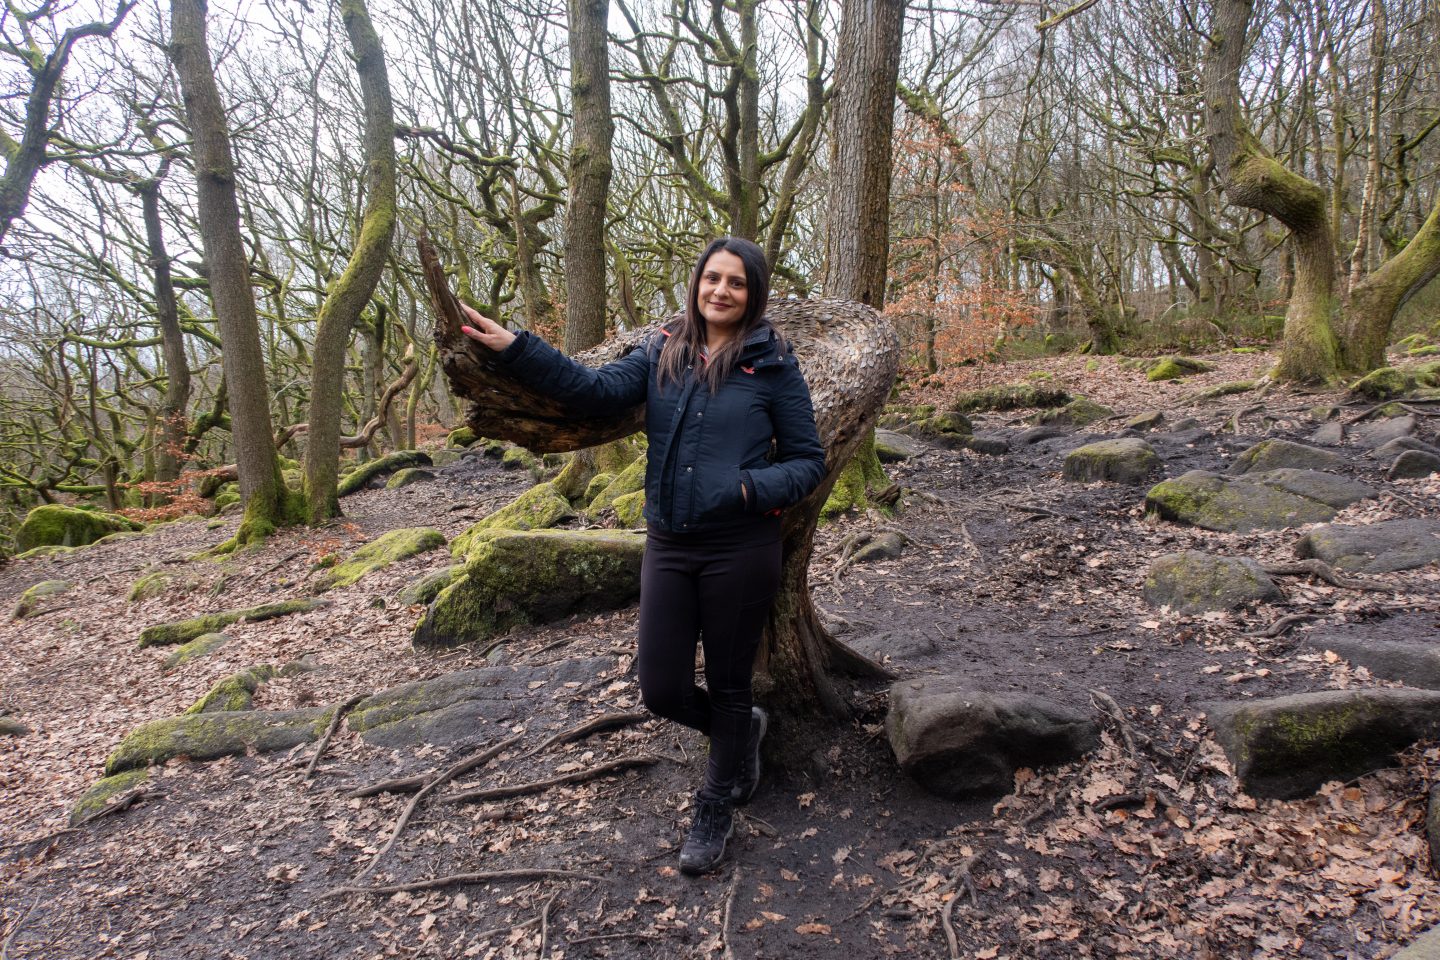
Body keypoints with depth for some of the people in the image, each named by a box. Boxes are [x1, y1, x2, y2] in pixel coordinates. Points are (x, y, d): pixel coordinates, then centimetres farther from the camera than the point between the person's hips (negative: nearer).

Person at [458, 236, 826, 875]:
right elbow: (598, 390, -11)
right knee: (661, 690, 5)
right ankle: (741, 731, 39)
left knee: (728, 685, 11)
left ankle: (716, 809, 36)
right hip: (668, 546, 3)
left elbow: (808, 461, -1)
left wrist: (751, 488, -19)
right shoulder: (663, 354, 5)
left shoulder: (772, 365, -4)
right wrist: (513, 348, -19)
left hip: (741, 549, -3)